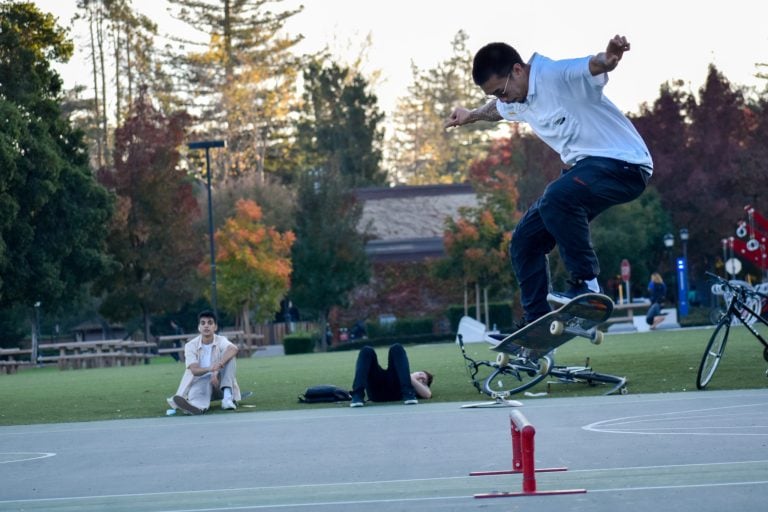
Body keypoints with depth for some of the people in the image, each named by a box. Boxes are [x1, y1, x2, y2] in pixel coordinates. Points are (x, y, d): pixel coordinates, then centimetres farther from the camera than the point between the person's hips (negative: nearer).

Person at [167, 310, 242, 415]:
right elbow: (194, 370, -17)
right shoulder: (191, 345, -3)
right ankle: (197, 405, -79)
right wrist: (209, 369, -42)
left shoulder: (221, 341, -3)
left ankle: (227, 397, -36)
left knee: (230, 354, -21)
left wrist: (218, 367, -46)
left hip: (220, 383, 1)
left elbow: (234, 349, -29)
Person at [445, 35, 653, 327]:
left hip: (623, 164, -10)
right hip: (583, 168, 10)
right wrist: (472, 116, 51)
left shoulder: (561, 76, -20)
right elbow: (497, 110, 34)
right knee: (525, 241, 6)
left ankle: (586, 286, -24)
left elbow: (596, 66, -41)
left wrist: (609, 57, -63)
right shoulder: (515, 103, 8)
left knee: (556, 199, -35)